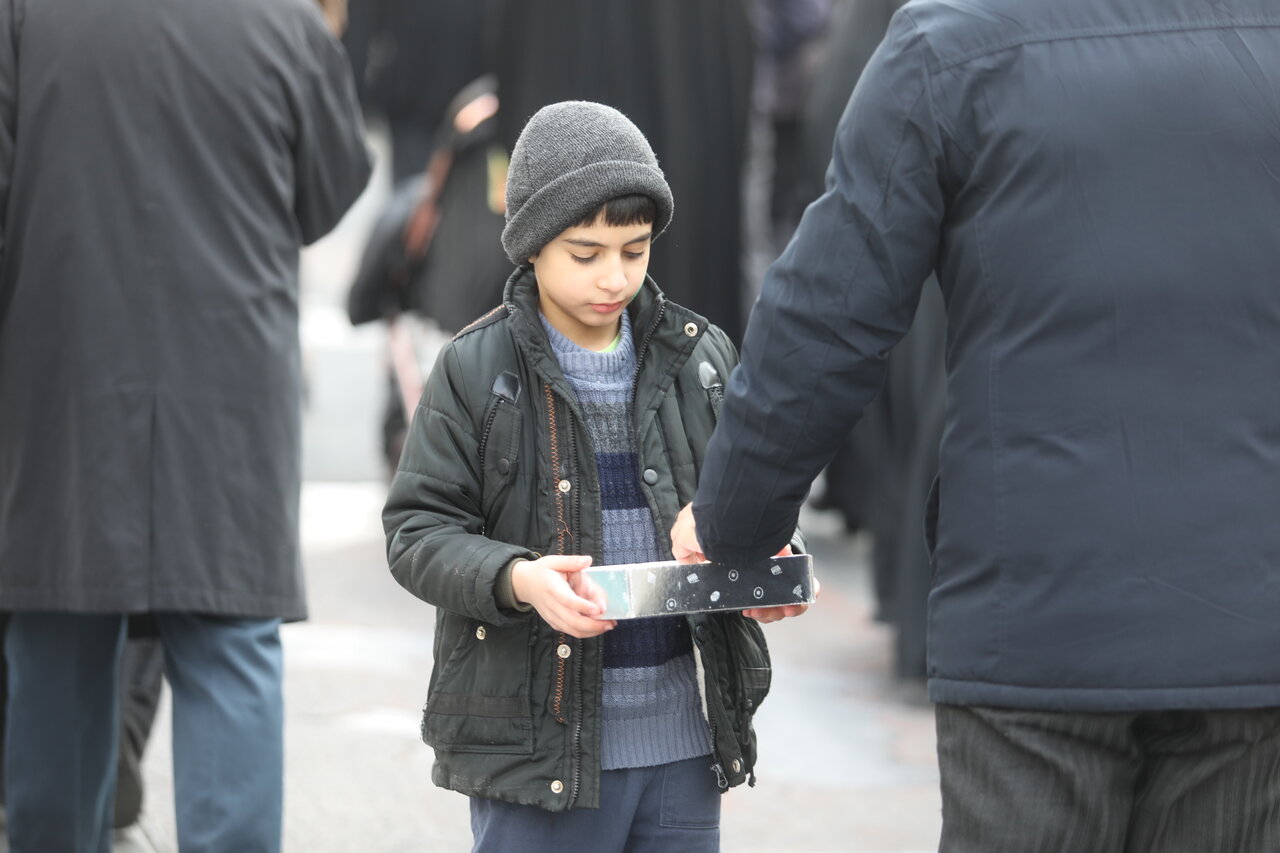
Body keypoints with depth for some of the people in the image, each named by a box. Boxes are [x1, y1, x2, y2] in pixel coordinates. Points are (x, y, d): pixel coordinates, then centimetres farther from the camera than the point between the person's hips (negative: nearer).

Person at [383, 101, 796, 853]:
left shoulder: (700, 358, 7)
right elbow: (418, 530, -5)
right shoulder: (476, 370, -4)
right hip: (537, 737, -4)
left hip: (679, 737, 4)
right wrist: (518, 580, -24)